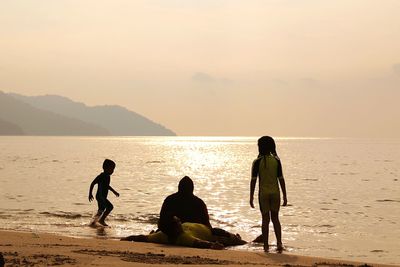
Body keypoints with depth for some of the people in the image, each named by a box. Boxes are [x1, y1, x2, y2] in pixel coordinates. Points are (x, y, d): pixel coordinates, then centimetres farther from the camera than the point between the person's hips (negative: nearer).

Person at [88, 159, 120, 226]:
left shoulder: (108, 177, 11)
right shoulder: (101, 176, -17)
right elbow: (92, 184, -17)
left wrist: (114, 191, 30)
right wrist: (90, 194, -21)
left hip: (104, 197, 10)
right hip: (100, 196, -10)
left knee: (101, 210, 16)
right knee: (110, 206, -18)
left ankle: (94, 221, 29)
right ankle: (102, 220, -9)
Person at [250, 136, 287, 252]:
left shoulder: (257, 162, -6)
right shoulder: (276, 160, 0)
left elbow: (253, 180, -7)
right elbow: (281, 179, -1)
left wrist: (251, 197, -1)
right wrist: (284, 196, 5)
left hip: (263, 193, -2)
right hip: (275, 192, 2)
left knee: (265, 219, 6)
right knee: (275, 218, 13)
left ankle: (266, 245, 7)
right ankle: (279, 242, -2)